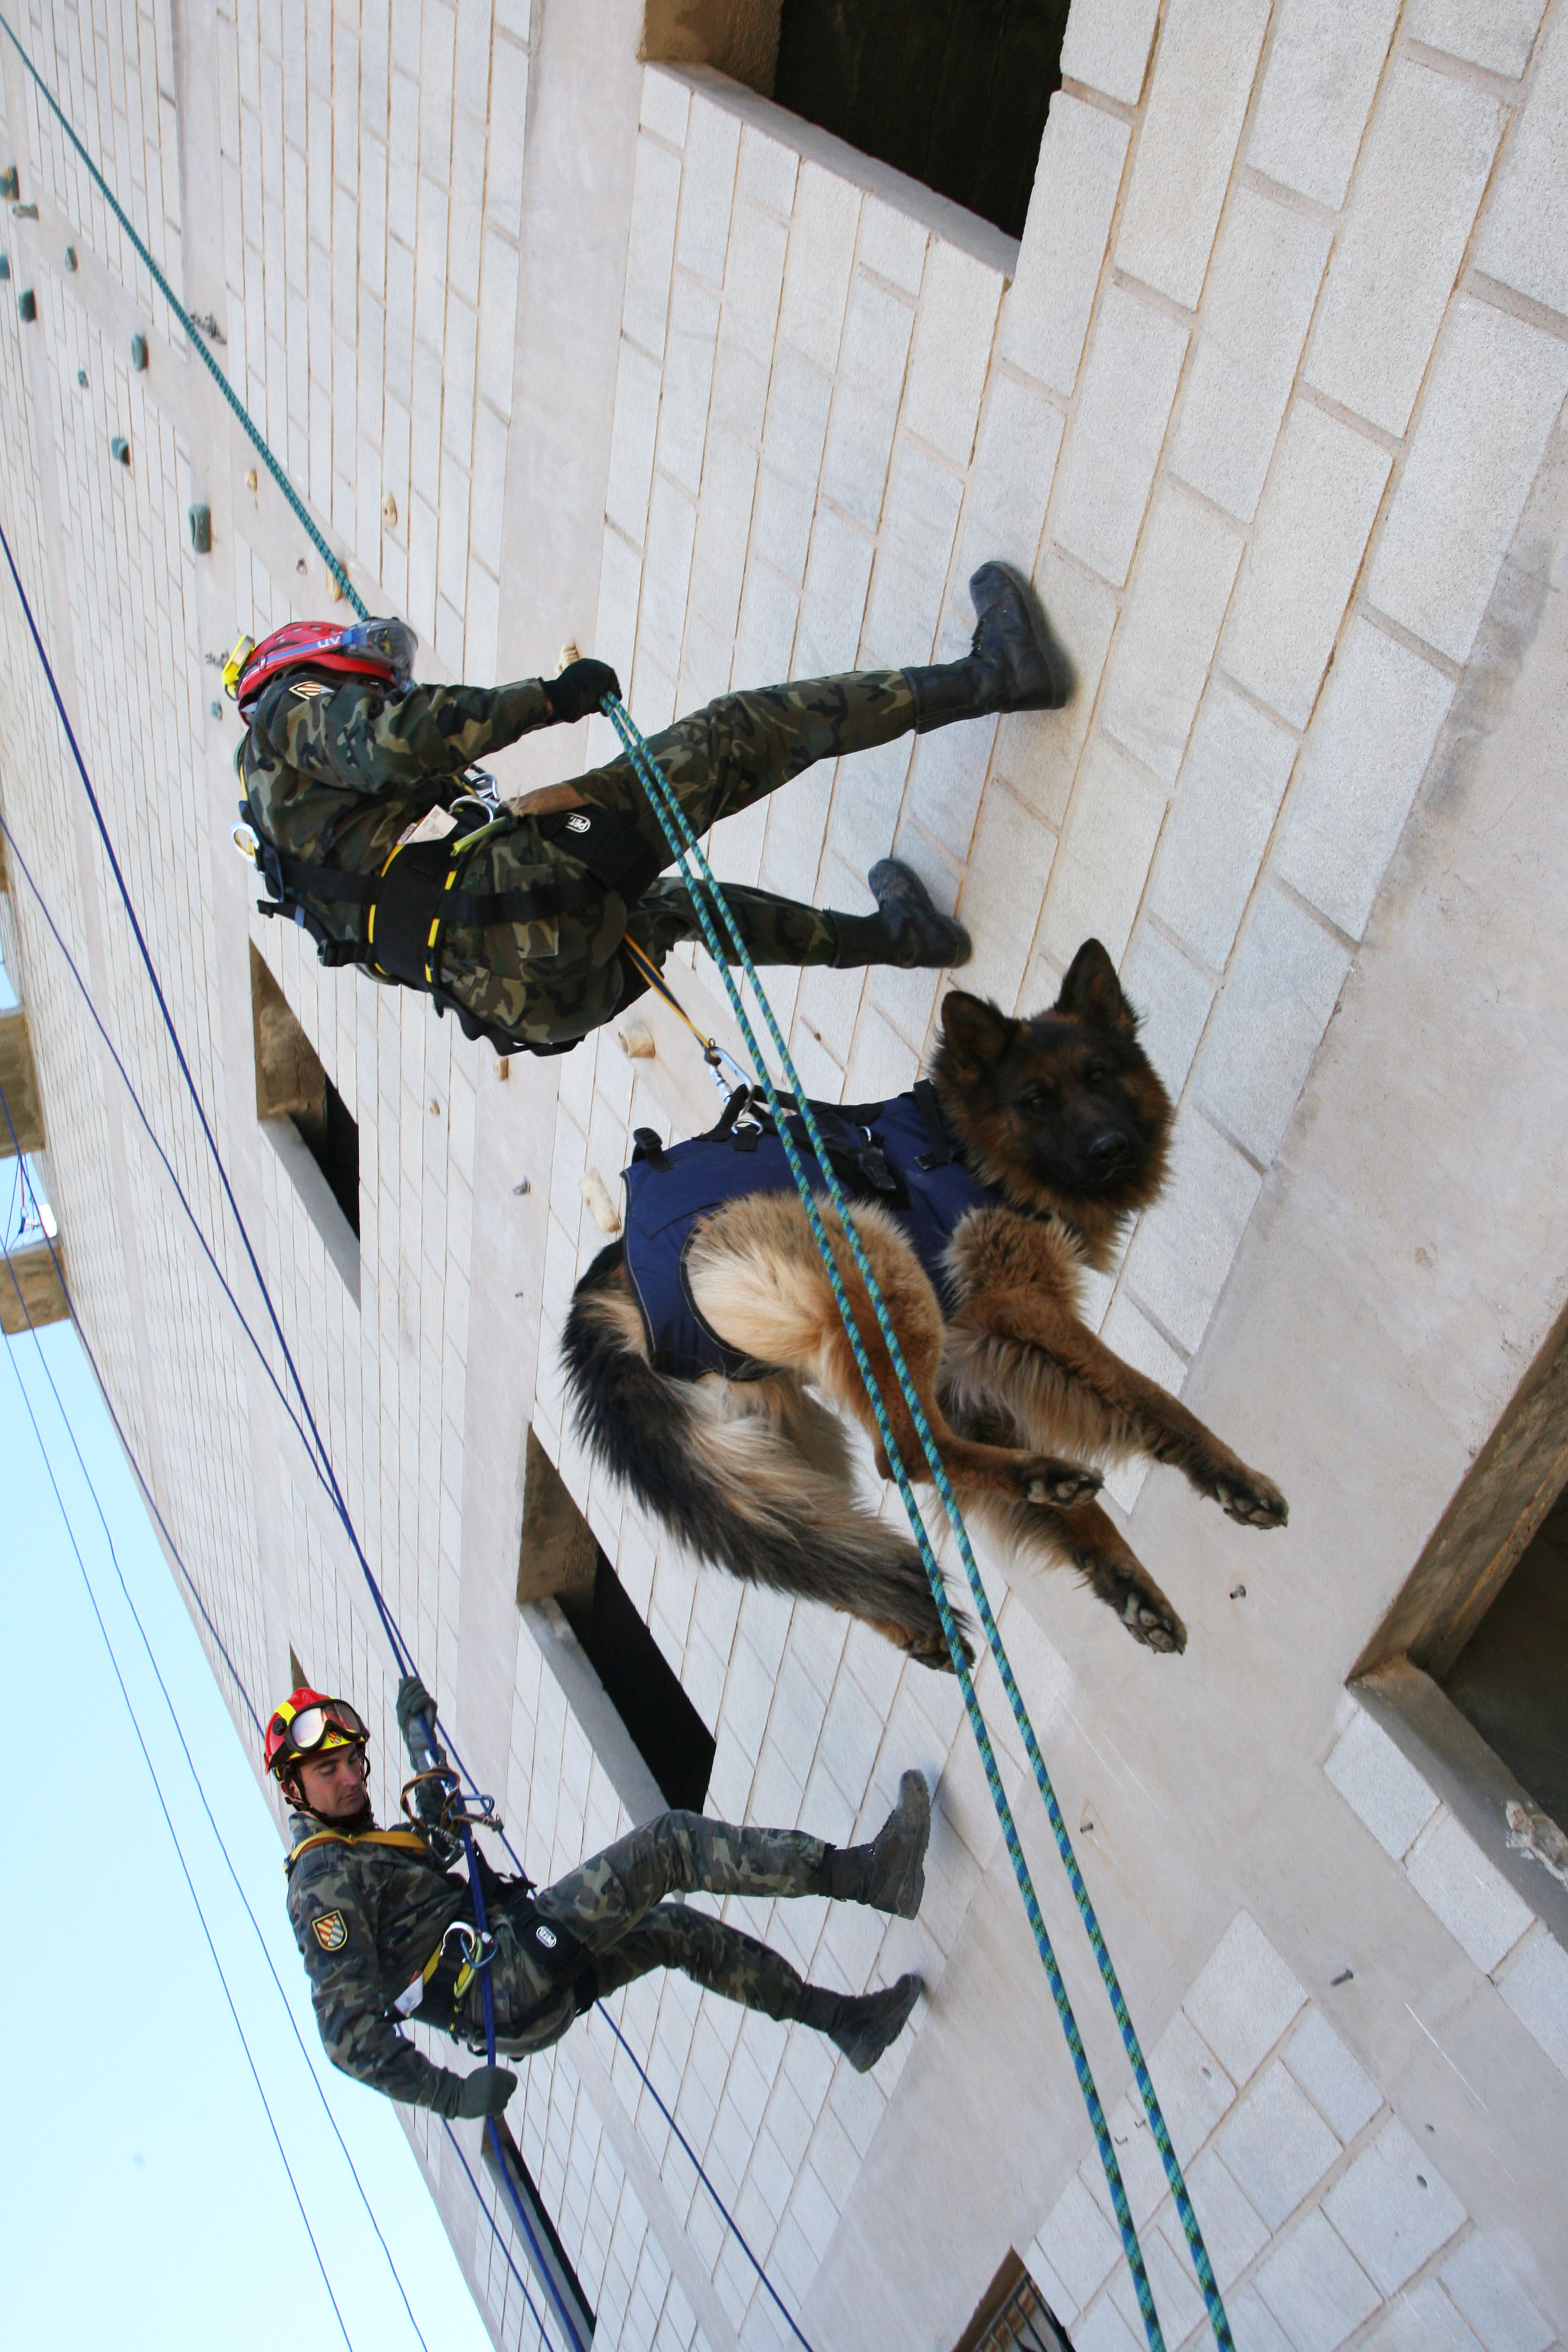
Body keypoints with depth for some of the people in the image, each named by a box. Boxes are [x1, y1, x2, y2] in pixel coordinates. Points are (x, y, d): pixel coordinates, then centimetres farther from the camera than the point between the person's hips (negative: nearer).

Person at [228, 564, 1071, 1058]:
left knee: (674, 905, 37)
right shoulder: (295, 716, 12)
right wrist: (547, 699, -6)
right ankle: (987, 673, 0)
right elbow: (397, 739, -12)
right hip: (501, 889, -9)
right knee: (728, 738, -3)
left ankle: (886, 934, 49)